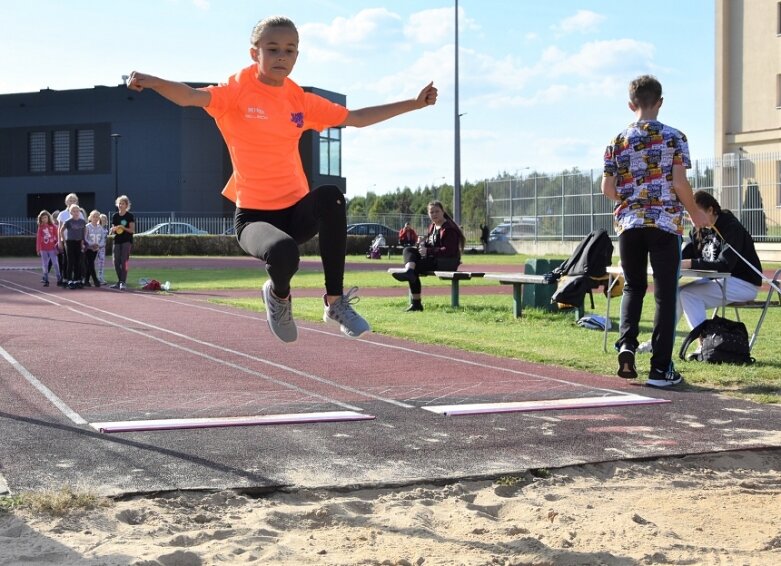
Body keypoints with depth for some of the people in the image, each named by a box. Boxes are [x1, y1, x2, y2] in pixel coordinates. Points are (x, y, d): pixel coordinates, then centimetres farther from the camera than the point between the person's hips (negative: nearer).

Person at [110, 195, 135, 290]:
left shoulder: (130, 216, -3)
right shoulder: (115, 216, 10)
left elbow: (132, 230, -6)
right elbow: (113, 231, 13)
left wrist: (124, 228, -22)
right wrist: (113, 230, -10)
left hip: (127, 241, -5)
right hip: (117, 241, 5)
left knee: (124, 261, -12)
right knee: (116, 262, 4)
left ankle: (123, 282, -12)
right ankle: (120, 281, 16)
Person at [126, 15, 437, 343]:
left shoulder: (301, 101, 8)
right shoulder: (238, 93, -5)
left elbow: (357, 118, 17)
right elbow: (191, 97, -23)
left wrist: (414, 104, 15)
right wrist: (153, 82, -44)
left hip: (297, 211, 3)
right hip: (253, 215, -3)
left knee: (330, 196, -32)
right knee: (283, 253, -37)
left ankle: (335, 302, -18)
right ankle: (278, 296, 4)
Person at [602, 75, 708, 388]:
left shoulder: (618, 141, 5)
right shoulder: (674, 137, -3)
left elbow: (608, 189, 3)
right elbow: (680, 182, -9)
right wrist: (695, 213, 6)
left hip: (629, 224, 3)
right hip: (665, 223, -3)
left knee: (633, 286, 19)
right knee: (665, 294, 2)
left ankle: (626, 344, -4)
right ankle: (661, 368, 2)